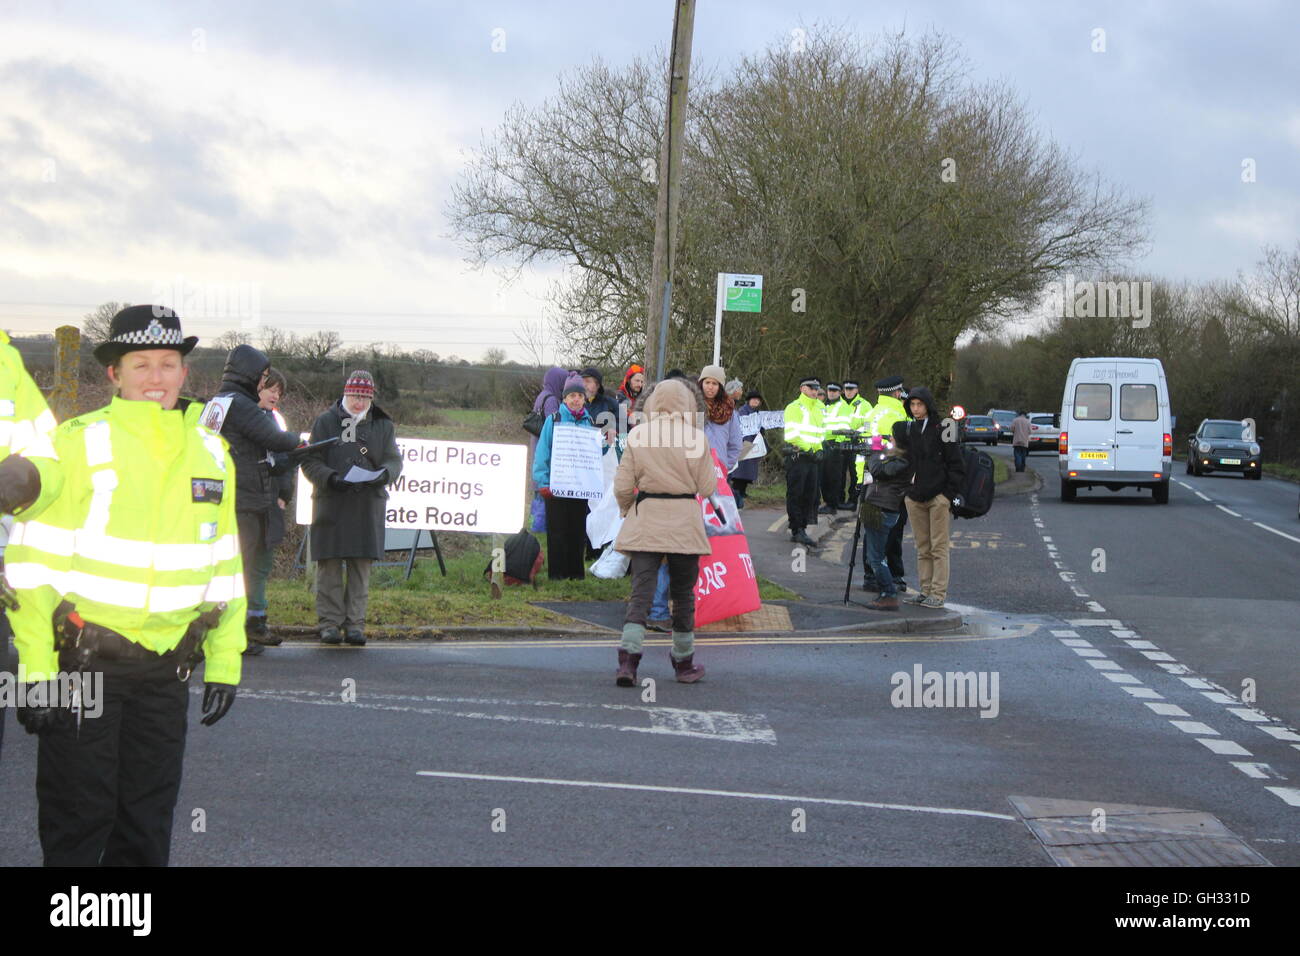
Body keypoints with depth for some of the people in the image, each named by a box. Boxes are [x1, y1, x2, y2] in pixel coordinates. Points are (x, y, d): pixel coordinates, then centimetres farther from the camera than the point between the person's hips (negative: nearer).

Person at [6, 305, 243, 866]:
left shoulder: (212, 453, 8)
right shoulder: (80, 443, -9)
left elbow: (224, 564, 15)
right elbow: (35, 562, -9)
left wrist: (224, 663, 11)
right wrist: (36, 669, -13)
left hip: (167, 671, 5)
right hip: (83, 662, -5)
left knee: (148, 819, 11)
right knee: (77, 817, 0)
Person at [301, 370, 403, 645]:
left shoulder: (383, 426, 12)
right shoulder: (326, 422, 5)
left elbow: (394, 460, 6)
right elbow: (310, 461, 1)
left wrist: (383, 473, -18)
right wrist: (330, 478, -19)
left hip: (368, 507, 2)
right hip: (331, 506, -2)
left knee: (361, 568, 2)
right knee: (330, 566, -1)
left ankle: (355, 623, 7)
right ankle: (329, 623, 5)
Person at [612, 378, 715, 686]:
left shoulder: (638, 435, -1)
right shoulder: (695, 437, -6)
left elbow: (623, 485, 0)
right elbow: (707, 487, -3)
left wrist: (626, 510, 19)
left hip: (645, 519, 1)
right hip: (684, 521, -1)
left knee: (641, 591, 0)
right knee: (683, 593, 13)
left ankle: (628, 658, -17)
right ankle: (684, 663, 23)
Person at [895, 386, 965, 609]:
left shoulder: (941, 430, -3)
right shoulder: (906, 430, 11)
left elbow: (955, 463, -3)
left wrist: (952, 492, -8)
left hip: (938, 496, -5)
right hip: (914, 496, 5)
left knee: (939, 547, -4)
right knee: (922, 548, 9)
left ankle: (939, 593, -4)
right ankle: (926, 590, 13)